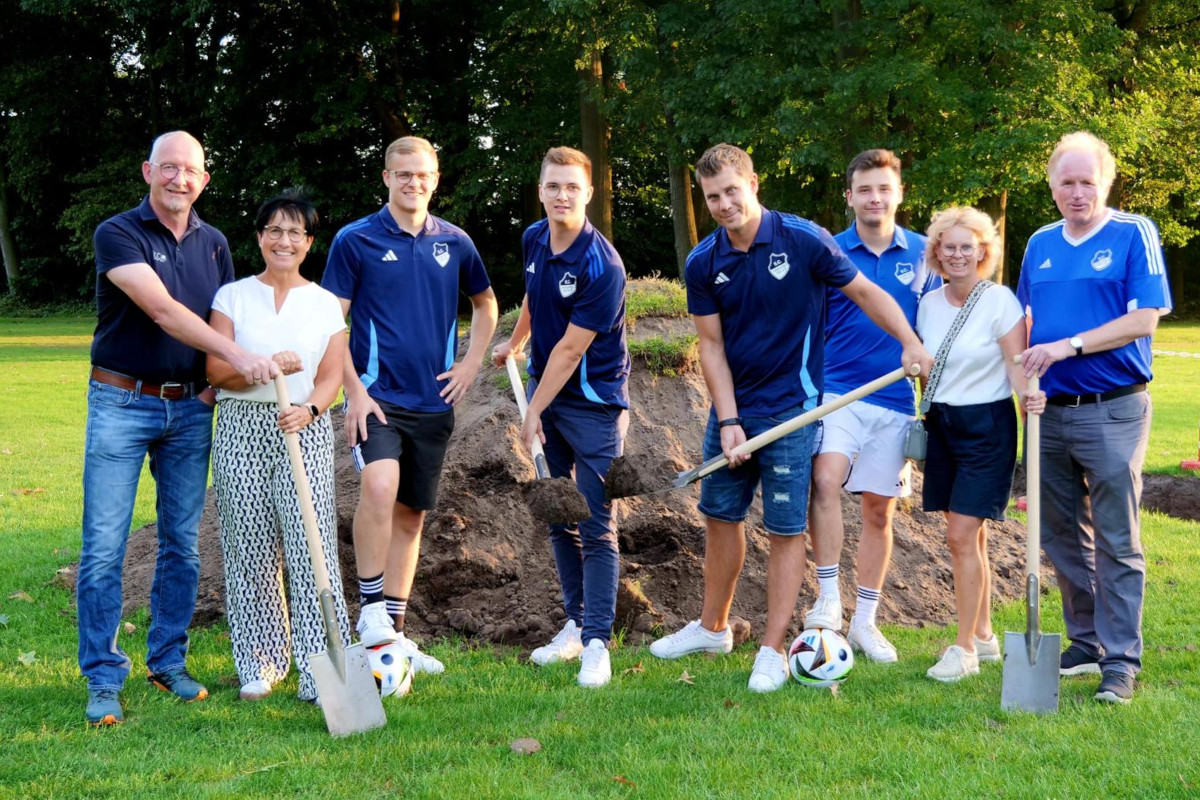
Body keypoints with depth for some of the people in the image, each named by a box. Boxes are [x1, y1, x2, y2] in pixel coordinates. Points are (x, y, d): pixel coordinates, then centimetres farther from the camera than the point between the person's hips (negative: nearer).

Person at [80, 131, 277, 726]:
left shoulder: (213, 244, 10)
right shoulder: (117, 235, -8)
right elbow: (163, 310, -21)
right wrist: (236, 355, -30)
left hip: (190, 408, 5)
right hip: (122, 403, -5)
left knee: (182, 542, 8)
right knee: (104, 545, -5)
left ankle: (168, 661, 21)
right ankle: (103, 680, 2)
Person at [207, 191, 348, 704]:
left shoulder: (325, 304, 10)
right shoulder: (233, 296, 8)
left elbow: (331, 376, 4)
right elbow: (216, 370, -1)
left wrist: (308, 408, -17)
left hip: (304, 430, 0)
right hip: (242, 428, 1)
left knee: (310, 544, -9)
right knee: (251, 545, 1)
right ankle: (260, 662, 14)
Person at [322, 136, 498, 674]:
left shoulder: (455, 243, 8)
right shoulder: (356, 240, -3)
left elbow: (485, 304, 24)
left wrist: (471, 363, 10)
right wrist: (354, 391, -12)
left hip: (433, 402, 4)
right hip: (377, 397, -4)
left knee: (412, 514, 9)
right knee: (381, 486, -28)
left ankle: (394, 632, 19)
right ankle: (371, 609, -16)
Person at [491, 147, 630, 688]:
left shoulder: (602, 267, -21)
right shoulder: (533, 240, 2)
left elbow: (570, 349, -18)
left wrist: (534, 413, -13)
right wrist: (514, 342, 39)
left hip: (594, 403, -7)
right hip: (545, 390, 7)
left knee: (596, 525, -8)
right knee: (558, 517, 12)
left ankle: (597, 643, -4)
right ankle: (577, 624, 23)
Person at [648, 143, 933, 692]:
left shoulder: (803, 240, -11)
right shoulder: (703, 264, -1)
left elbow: (865, 291, -3)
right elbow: (712, 345, 1)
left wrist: (910, 343, -15)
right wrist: (728, 422, -7)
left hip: (790, 409, -4)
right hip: (731, 408, 4)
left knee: (784, 529, -1)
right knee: (720, 517, 15)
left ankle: (773, 651, 7)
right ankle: (713, 627, 31)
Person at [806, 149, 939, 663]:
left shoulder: (923, 254, 5)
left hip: (896, 402, 2)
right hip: (837, 392, -2)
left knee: (879, 510, 9)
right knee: (825, 480, -27)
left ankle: (864, 620, 21)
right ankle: (828, 599, -18)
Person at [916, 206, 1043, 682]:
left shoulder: (1000, 301, -10)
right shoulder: (928, 304, 7)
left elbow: (1015, 362, -14)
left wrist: (1027, 397, -34)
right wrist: (920, 420, 13)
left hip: (986, 427, -6)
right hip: (942, 425, 6)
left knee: (961, 536, -10)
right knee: (969, 537, 11)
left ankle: (964, 648, -2)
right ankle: (984, 636, 22)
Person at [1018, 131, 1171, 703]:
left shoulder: (1134, 235, -5)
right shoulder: (1041, 244, 12)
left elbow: (1144, 319, -12)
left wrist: (1069, 345, -19)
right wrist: (1023, 374, 3)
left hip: (1112, 412, -6)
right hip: (1050, 413, 6)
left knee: (1115, 542, -2)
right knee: (1062, 537, 12)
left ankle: (1121, 659, 3)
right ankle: (1086, 642, 25)